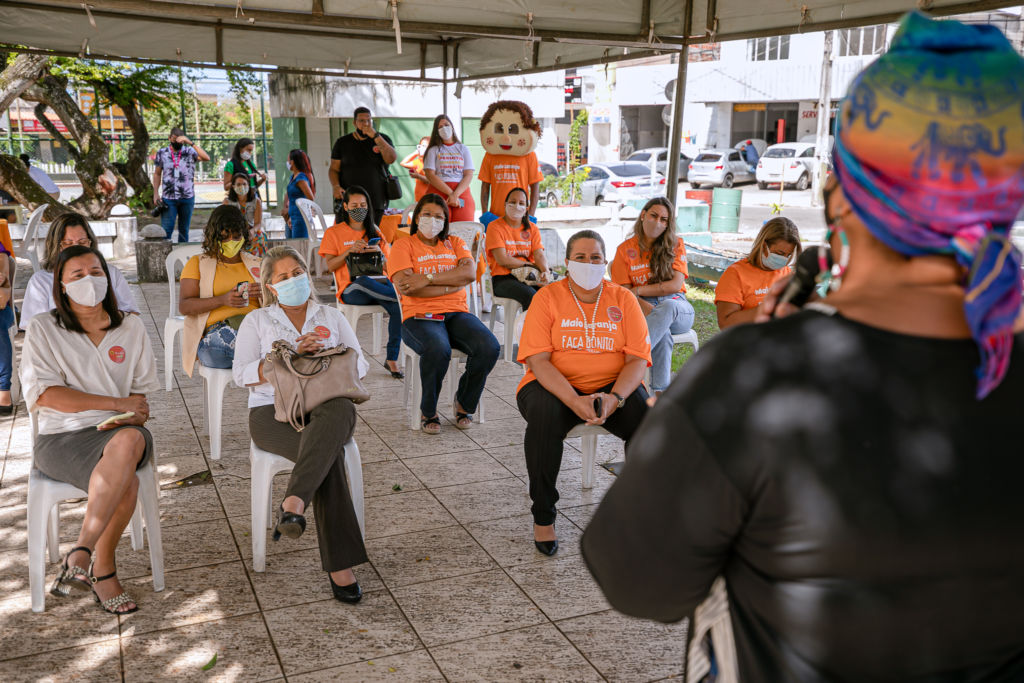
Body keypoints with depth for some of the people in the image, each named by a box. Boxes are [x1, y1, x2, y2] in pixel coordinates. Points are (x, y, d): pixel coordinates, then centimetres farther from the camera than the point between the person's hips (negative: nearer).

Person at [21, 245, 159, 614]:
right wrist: (117, 403, -11)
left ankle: (81, 554, -28)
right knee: (126, 484, -34)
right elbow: (43, 394, -7)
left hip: (118, 430, 3)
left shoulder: (131, 327, 14)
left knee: (129, 441, -37)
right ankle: (103, 570, -17)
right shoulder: (43, 329, 5)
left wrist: (133, 417, -10)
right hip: (61, 436, -3)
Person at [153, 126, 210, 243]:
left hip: (187, 197, 0)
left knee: (184, 230, 9)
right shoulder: (162, 152, 5)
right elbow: (157, 174, 11)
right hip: (168, 197, 0)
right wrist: (156, 193, 3)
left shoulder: (189, 151, 0)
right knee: (166, 229, -6)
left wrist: (190, 142, -23)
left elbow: (206, 158, -19)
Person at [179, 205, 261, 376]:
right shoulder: (197, 263, 18)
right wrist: (222, 300, -13)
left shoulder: (256, 264, 26)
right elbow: (184, 306, 3)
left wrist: (264, 294, -4)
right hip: (214, 332, -1)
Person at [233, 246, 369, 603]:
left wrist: (325, 354, -6)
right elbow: (242, 374, 5)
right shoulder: (257, 321, 18)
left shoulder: (331, 316, 22)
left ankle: (293, 503, -55)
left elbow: (360, 365, 14)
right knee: (329, 453, -36)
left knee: (340, 410, -42)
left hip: (326, 405, 1)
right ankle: (339, 564, -41)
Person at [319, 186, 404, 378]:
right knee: (364, 281, -42)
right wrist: (349, 251, -12)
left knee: (397, 308, -31)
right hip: (351, 290, -3)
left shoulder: (374, 231, 21)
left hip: (380, 282, 3)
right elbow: (330, 266, 2)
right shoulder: (334, 233, 12)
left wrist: (380, 254, -5)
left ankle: (392, 359, -24)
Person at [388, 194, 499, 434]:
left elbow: (469, 272, -1)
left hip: (457, 313, 4)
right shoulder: (403, 246, 8)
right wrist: (452, 284, -5)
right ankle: (428, 412, -11)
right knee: (438, 350, -37)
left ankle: (464, 404, 0)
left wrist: (428, 279, -12)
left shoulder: (454, 243, 20)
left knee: (490, 347, -25)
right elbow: (405, 287, -9)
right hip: (420, 316, -4)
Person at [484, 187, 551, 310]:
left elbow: (539, 255, 3)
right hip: (503, 278, -4)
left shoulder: (532, 228, 16)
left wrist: (545, 271, -19)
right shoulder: (495, 226, 1)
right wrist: (530, 265, -6)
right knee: (531, 296, -34)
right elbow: (502, 260, -8)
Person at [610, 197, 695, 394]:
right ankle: (661, 392, -48)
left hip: (677, 309, 1)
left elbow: (675, 285, -4)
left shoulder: (675, 244, 7)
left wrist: (638, 291, -9)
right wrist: (648, 309, -20)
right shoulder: (625, 249, 7)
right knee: (663, 333, -39)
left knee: (667, 306, -40)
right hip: (642, 309, -1)